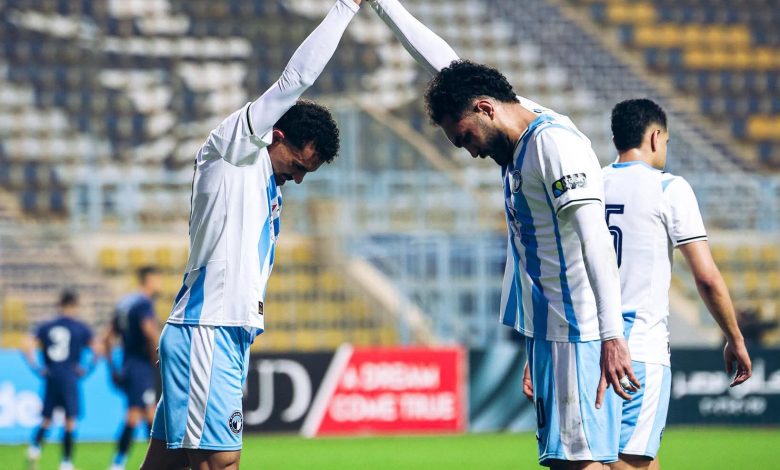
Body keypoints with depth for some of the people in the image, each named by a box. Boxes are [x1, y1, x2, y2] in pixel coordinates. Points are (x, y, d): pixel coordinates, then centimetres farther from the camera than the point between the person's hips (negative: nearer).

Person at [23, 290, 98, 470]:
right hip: (70, 377, -3)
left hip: (50, 378, 3)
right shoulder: (81, 328, 0)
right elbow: (97, 350, -5)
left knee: (46, 419, 15)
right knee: (70, 420, 1)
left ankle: (35, 446, -9)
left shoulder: (46, 327, 7)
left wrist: (37, 367, 2)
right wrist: (87, 369, 5)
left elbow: (28, 346, -3)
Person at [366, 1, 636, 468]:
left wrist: (611, 336, -33)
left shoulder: (555, 143, -15)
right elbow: (447, 64, 27)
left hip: (579, 336, -9)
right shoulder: (522, 129, 14)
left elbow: (595, 240, -25)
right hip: (550, 333, 9)